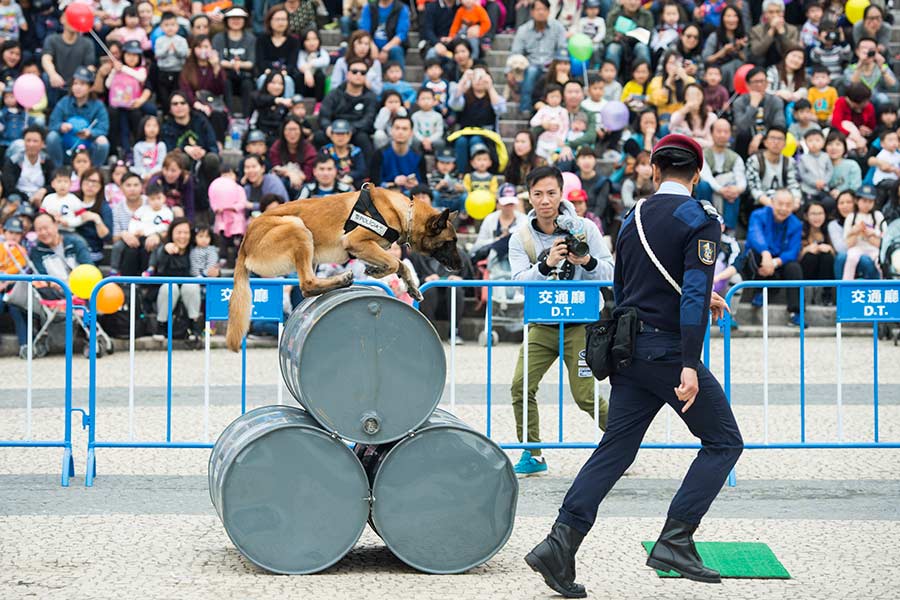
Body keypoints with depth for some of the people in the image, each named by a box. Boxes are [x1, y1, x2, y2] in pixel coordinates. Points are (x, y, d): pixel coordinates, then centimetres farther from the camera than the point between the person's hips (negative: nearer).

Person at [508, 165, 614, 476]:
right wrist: (546, 265, -33)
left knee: (585, 396, -9)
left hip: (581, 324, -3)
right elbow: (520, 281, -15)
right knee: (521, 386, -9)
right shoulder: (521, 239, -2)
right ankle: (533, 455, 5)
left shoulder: (585, 228, -6)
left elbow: (609, 274, -8)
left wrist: (587, 261, -28)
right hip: (542, 325, 3)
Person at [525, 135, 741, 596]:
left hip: (628, 346, 7)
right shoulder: (700, 221, -8)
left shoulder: (633, 220, 13)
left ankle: (559, 546, -3)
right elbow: (694, 294, -19)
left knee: (614, 450, 7)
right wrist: (689, 366, -24)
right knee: (724, 442, 6)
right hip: (670, 348, -7)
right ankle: (675, 541, -4)